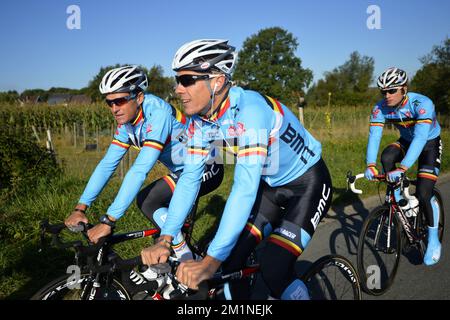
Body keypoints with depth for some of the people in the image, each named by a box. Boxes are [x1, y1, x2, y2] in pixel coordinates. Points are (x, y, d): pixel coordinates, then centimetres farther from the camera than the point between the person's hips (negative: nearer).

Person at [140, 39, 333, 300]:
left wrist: (211, 261, -42)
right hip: (270, 184, 6)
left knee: (274, 271, -19)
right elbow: (190, 177, -9)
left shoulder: (249, 109, -33)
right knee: (231, 260, -4)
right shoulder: (200, 120, -10)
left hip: (308, 182, -6)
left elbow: (245, 187, -39)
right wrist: (164, 240, -19)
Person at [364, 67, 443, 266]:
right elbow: (374, 136, -27)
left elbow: (420, 137, -43)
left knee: (423, 195, -17)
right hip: (406, 142, 4)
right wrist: (370, 165, -43)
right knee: (387, 157, -30)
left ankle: (433, 241, 3)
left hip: (430, 144, -4)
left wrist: (403, 168, -54)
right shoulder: (380, 108, -20)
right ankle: (397, 199, -6)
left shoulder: (422, 104, -33)